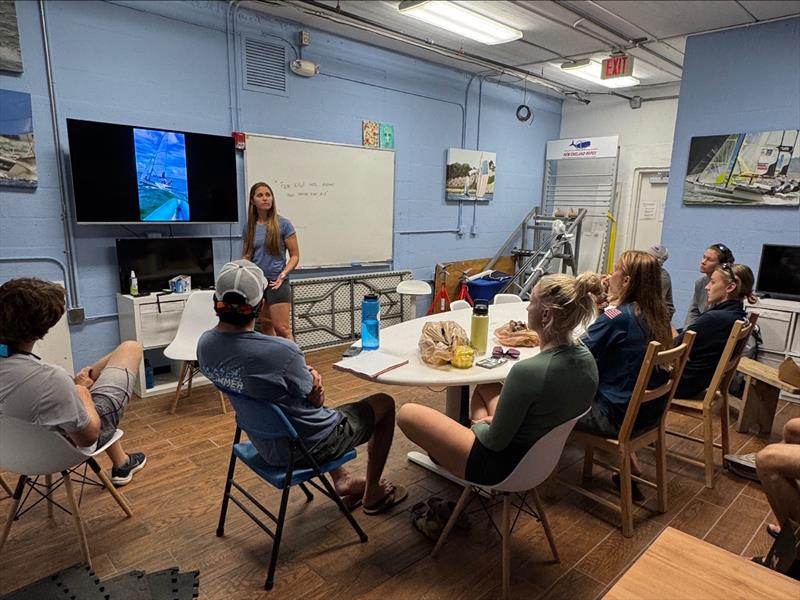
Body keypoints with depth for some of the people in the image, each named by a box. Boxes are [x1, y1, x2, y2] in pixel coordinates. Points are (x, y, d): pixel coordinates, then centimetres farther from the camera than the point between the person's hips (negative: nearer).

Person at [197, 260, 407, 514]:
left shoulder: (204, 343, -11)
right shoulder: (280, 350, -35)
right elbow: (316, 399, -17)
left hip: (265, 443, 7)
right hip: (307, 448, -7)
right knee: (384, 403, 12)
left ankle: (341, 480, 38)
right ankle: (373, 493, 27)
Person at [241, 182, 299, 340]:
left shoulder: (283, 224, -5)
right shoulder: (249, 227, 7)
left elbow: (295, 255, -3)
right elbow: (246, 256, 16)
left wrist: (283, 274, -17)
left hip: (276, 283, -5)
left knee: (282, 328, -9)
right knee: (266, 326, 13)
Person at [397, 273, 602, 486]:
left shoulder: (528, 371, -35)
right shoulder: (587, 358, -9)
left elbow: (495, 442, -22)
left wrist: (478, 424, -1)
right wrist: (494, 420, 7)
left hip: (504, 468, -8)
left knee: (406, 413, 4)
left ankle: (446, 459, 28)